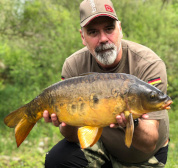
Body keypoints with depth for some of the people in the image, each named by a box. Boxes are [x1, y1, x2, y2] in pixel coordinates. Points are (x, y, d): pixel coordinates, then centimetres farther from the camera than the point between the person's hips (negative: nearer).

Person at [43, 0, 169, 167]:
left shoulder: (150, 64, -27)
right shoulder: (73, 66, -17)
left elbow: (150, 144, -31)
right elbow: (75, 136, -15)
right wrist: (67, 125, -38)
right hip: (99, 142, 1)